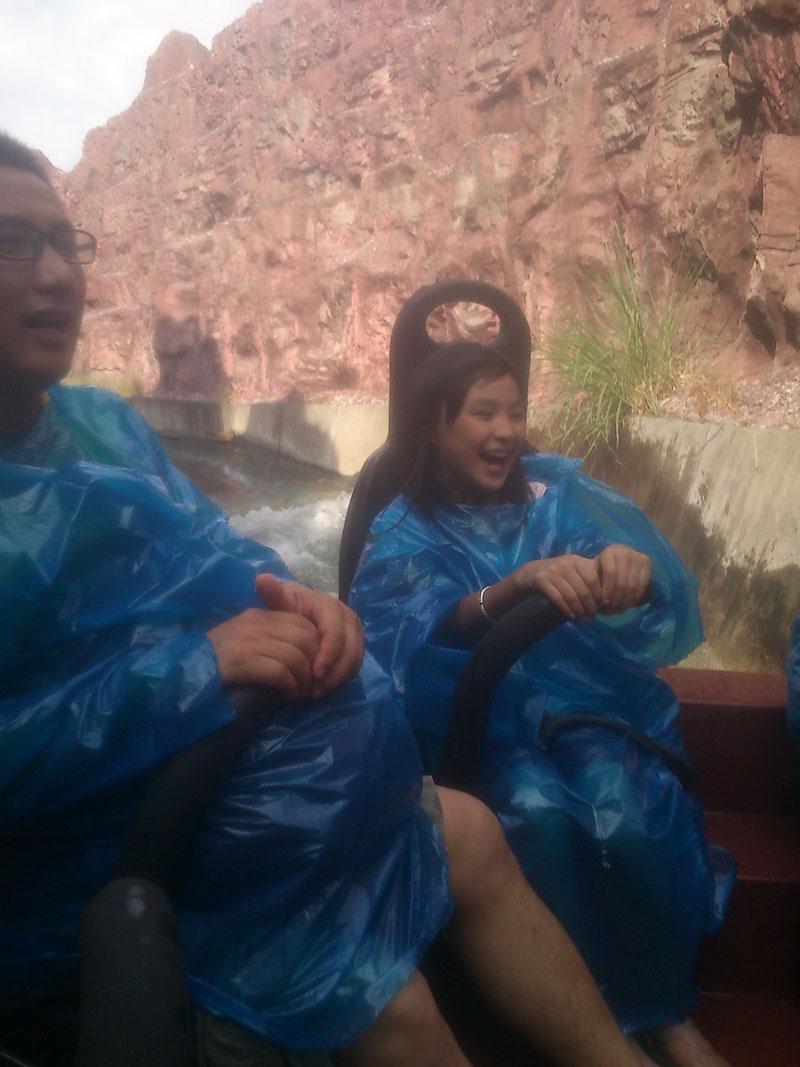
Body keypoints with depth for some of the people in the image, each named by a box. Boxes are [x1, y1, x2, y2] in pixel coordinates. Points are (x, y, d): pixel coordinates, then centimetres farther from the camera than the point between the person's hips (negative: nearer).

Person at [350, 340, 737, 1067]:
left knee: (624, 815, -29)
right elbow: (433, 629, -20)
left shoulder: (557, 488, 6)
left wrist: (630, 563, -37)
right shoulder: (405, 532, 1)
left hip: (589, 700, 2)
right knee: (540, 813, -32)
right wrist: (521, 582, -40)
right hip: (487, 720, -1)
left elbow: (634, 554, -11)